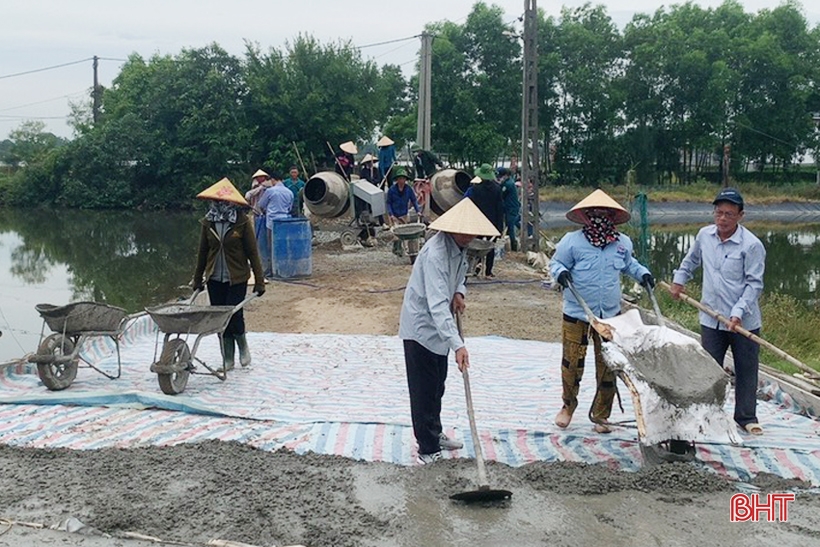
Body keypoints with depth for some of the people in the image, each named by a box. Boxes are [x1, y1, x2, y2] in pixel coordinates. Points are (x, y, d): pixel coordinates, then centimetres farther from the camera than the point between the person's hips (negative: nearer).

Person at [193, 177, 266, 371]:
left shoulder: (242, 222, -8)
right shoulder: (208, 222, 3)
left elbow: (252, 252, -6)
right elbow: (202, 251, 12)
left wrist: (259, 281, -7)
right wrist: (198, 279, 15)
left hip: (236, 278, -4)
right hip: (215, 278, 4)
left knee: (234, 315, -9)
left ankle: (242, 346, 22)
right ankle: (227, 358, 17)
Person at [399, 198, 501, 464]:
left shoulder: (459, 245, -2)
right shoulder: (435, 254, -31)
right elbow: (437, 304, -40)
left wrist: (459, 292, -3)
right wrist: (457, 344, -48)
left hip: (439, 327, 9)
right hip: (420, 327, -9)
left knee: (437, 385, 21)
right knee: (424, 390, -2)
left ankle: (434, 433, 38)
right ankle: (428, 450, 7)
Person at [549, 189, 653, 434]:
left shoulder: (623, 243, 5)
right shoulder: (572, 241, -7)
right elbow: (556, 262, 2)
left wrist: (643, 273, 8)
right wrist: (561, 272, -19)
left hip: (610, 315, 3)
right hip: (576, 313, -3)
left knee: (608, 367, 5)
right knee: (572, 362, 3)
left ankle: (601, 415, 20)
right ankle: (568, 406, 27)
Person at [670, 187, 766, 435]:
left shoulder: (751, 245, -14)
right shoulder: (704, 235, 1)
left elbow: (754, 284, -14)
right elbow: (691, 259, 23)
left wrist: (738, 312, -21)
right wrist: (679, 279, 17)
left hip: (744, 321, -3)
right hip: (711, 319, 3)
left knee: (746, 370, 9)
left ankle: (746, 417, 23)